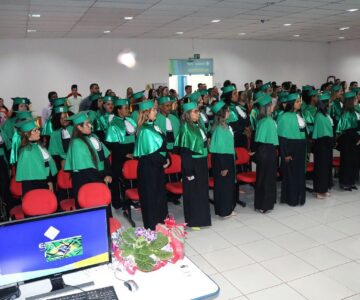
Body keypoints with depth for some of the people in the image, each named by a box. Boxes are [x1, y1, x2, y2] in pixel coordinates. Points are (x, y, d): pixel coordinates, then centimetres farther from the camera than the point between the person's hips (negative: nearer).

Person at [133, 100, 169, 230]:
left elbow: (161, 145, 13)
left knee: (159, 193, 18)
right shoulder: (146, 130, -20)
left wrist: (165, 160, 0)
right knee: (151, 195, 3)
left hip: (156, 165, 9)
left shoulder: (152, 126, 8)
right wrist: (163, 161, -8)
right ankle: (152, 225, 18)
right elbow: (151, 151, -22)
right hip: (149, 167, -9)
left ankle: (160, 222, 33)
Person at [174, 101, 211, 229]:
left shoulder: (198, 125, 6)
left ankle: (202, 217, 31)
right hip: (192, 164, -8)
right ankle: (193, 221, 17)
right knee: (192, 192, 4)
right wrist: (188, 171, -19)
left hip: (202, 162, 8)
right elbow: (184, 152, -18)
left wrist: (204, 162, 15)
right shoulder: (186, 128, -17)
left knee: (202, 191, 16)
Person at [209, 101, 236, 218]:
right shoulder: (220, 129, -20)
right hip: (221, 160, -9)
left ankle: (227, 209, 28)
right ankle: (224, 211, 15)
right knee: (223, 185, 2)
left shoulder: (224, 126, 8)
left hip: (227, 158, 9)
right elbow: (220, 148, -21)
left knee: (229, 184, 16)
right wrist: (223, 167, -20)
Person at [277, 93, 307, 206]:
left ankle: (299, 197, 24)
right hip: (290, 148, -7)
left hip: (300, 148, 7)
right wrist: (285, 154, -16)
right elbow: (282, 137, -14)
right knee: (291, 174, 2)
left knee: (300, 173, 12)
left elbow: (303, 131, 15)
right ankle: (291, 198, 14)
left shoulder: (299, 115, 10)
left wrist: (305, 148, 10)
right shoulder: (285, 117, -12)